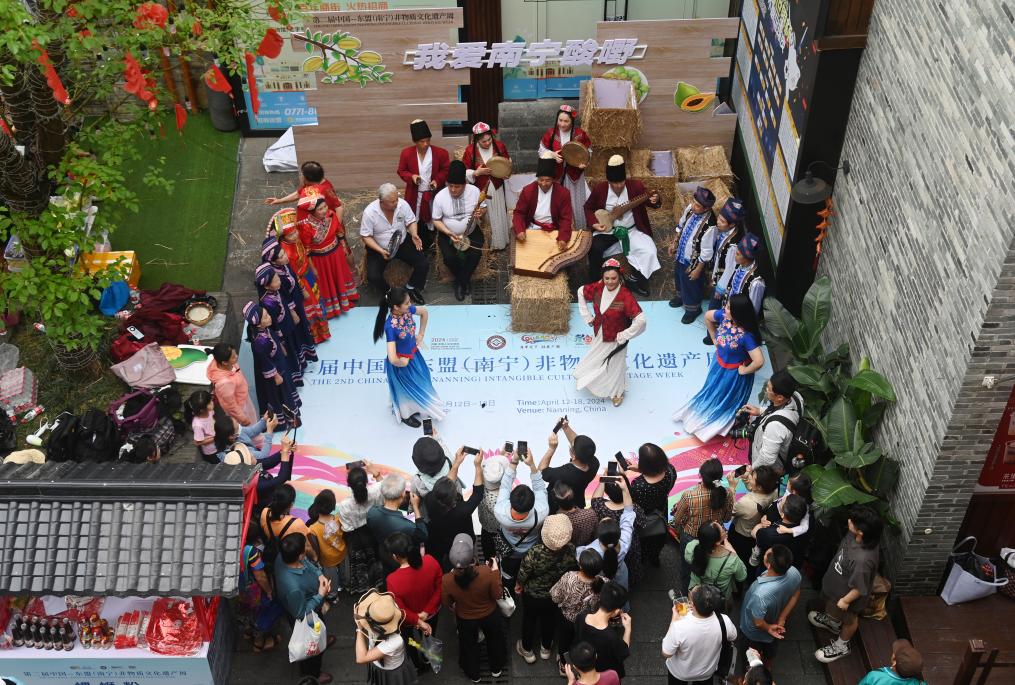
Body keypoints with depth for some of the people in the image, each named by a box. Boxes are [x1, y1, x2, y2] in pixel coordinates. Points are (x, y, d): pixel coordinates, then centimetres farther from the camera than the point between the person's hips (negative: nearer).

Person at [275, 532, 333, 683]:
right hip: (307, 620, -6)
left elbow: (308, 562, -4)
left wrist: (319, 574, -19)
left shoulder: (284, 556, -27)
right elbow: (301, 614, -30)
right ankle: (312, 674, 53)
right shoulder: (293, 588, -49)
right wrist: (321, 595, -27)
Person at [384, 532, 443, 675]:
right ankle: (427, 661, 63)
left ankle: (418, 667, 58)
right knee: (428, 635, 35)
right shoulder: (430, 561, -30)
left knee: (408, 641, 32)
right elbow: (440, 588, -16)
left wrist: (419, 622, -13)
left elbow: (400, 611, -26)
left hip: (408, 619, -3)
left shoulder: (393, 580, -39)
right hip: (432, 612, 3)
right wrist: (427, 611, -12)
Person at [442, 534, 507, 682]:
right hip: (490, 615, 0)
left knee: (469, 646, 31)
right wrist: (495, 571, -14)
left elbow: (446, 603, -13)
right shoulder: (487, 572, -38)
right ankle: (496, 669, 56)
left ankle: (473, 675, 55)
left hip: (465, 619, 1)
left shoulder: (447, 580, -34)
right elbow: (497, 595, -21)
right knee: (494, 641, 32)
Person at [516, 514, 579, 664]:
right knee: (550, 618, 31)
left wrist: (518, 585, 2)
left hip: (533, 594, -2)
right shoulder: (571, 551, -34)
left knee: (529, 619, 27)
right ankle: (546, 648, 55)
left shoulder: (534, 553, -41)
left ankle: (527, 650, 50)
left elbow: (523, 574, -21)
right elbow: (574, 570, -11)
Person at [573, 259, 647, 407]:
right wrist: (587, 316, 3)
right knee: (595, 360, 27)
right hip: (598, 334, 4)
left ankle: (618, 392, 46)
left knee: (615, 365, 19)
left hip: (615, 339, -4)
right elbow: (581, 292, 4)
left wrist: (624, 336, -25)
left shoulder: (625, 296, -33)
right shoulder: (598, 288, -17)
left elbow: (640, 320, -36)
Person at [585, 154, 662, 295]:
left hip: (631, 230, 0)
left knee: (650, 252, -22)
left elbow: (651, 201, -7)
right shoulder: (600, 188, -8)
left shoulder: (635, 186, -11)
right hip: (607, 230, 0)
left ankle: (634, 280, 2)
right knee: (594, 248, -28)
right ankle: (594, 282, -7)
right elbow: (588, 207, 5)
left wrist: (655, 201, -33)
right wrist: (594, 223, -11)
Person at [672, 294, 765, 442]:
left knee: (726, 399, 22)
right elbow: (707, 317, 0)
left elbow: (759, 361, -41)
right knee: (711, 391, 32)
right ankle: (707, 414, 61)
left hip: (733, 372, -6)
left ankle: (717, 424, 50)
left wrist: (744, 371, -23)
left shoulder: (747, 336, -40)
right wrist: (714, 339, 3)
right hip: (718, 363, 6)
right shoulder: (723, 316, -23)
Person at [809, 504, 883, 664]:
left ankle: (841, 646, 51)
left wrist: (846, 600, -14)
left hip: (849, 594, -7)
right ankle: (832, 622, 67)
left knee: (848, 619, 24)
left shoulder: (863, 559, -47)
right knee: (832, 604, 36)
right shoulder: (854, 535, -25)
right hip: (838, 583, 7)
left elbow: (859, 588, -31)